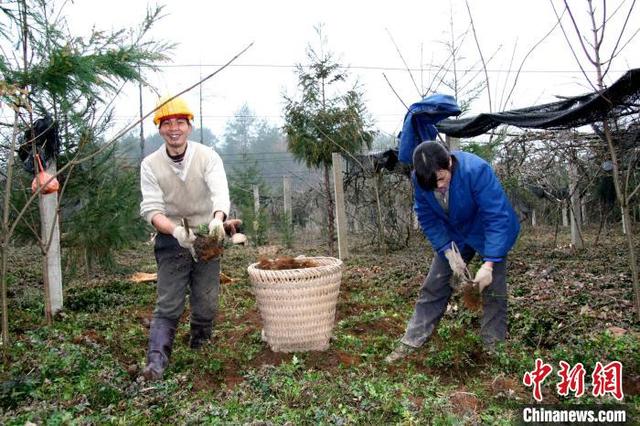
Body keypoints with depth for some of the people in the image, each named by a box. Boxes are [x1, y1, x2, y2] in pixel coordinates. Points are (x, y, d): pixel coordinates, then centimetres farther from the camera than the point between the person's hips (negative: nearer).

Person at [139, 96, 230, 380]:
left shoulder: (208, 157, -9)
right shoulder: (150, 165, -6)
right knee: (168, 306, -5)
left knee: (207, 305, 10)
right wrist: (176, 230, -33)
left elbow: (220, 192, -24)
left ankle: (199, 352, 32)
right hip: (171, 240, -1)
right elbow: (151, 209, -12)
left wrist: (218, 218, -46)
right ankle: (156, 362, -2)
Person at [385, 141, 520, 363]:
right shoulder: (419, 178, -23)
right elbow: (427, 219, -10)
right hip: (453, 236, 4)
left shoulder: (476, 170, -36)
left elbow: (497, 217, -33)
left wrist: (488, 263, -36)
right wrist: (448, 251, -20)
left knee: (493, 291, -5)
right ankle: (410, 342, 11)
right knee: (433, 286, 3)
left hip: (490, 232, -3)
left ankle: (493, 348, 12)